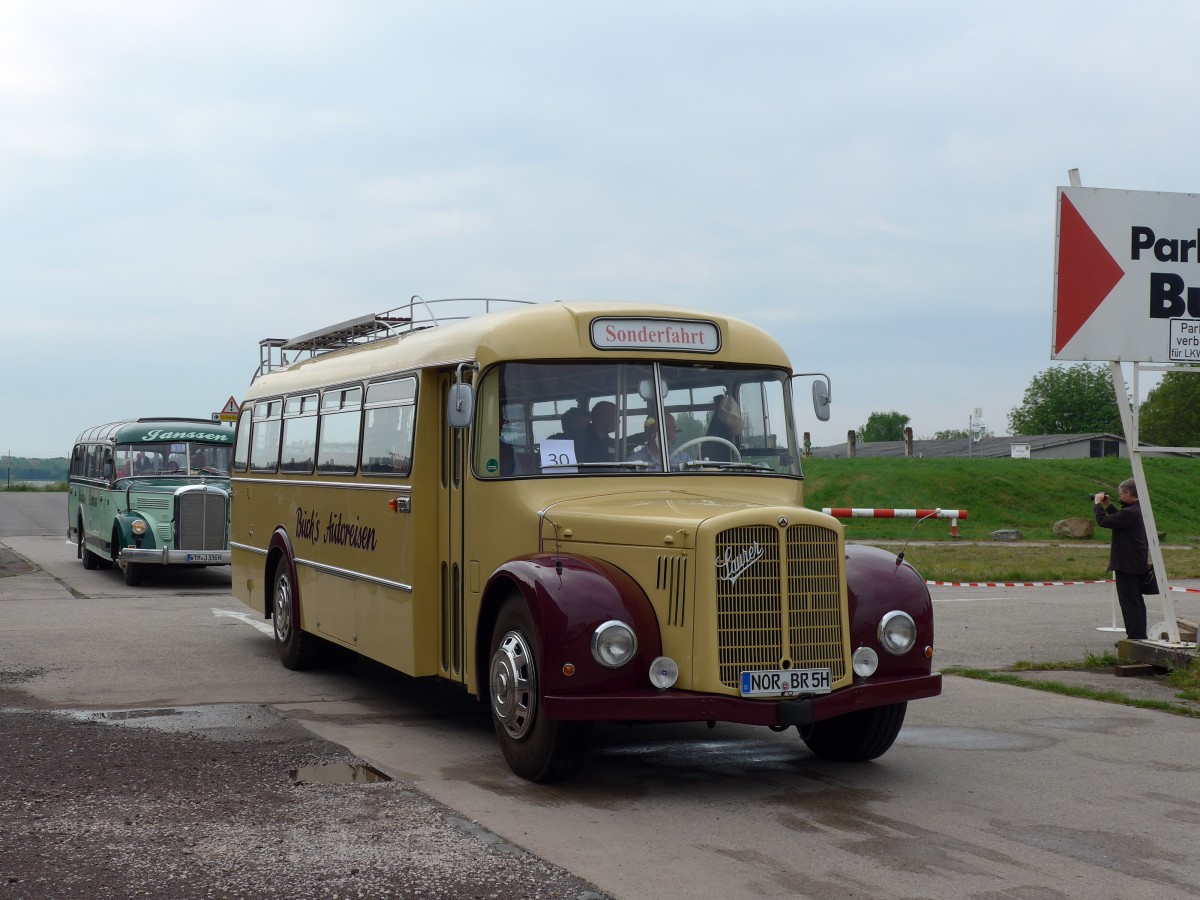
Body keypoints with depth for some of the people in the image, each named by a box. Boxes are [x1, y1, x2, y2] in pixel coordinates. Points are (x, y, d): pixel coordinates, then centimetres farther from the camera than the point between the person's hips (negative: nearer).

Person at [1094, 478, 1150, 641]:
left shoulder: (1130, 513, -22)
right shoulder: (1140, 510, 10)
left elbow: (1103, 521, -21)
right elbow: (1119, 518, 25)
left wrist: (1098, 504, -6)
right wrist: (1107, 505, 18)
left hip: (1127, 565, -10)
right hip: (1138, 564, 10)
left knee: (1129, 602, -6)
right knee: (1137, 601, 16)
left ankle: (1135, 637, -6)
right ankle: (1140, 636, 22)